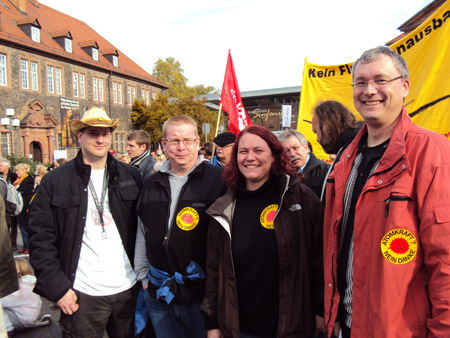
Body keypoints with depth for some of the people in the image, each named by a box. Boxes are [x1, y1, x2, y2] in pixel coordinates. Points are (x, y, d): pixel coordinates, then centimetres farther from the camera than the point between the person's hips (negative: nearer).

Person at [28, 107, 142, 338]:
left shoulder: (130, 176, 3)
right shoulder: (54, 181, -3)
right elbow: (41, 238, -4)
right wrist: (56, 287, -8)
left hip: (128, 289, 2)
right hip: (82, 294, -2)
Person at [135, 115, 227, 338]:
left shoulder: (219, 180, -10)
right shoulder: (152, 184, 7)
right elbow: (143, 234, 15)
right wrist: (143, 275, 14)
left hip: (202, 294, -4)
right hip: (158, 294, 5)